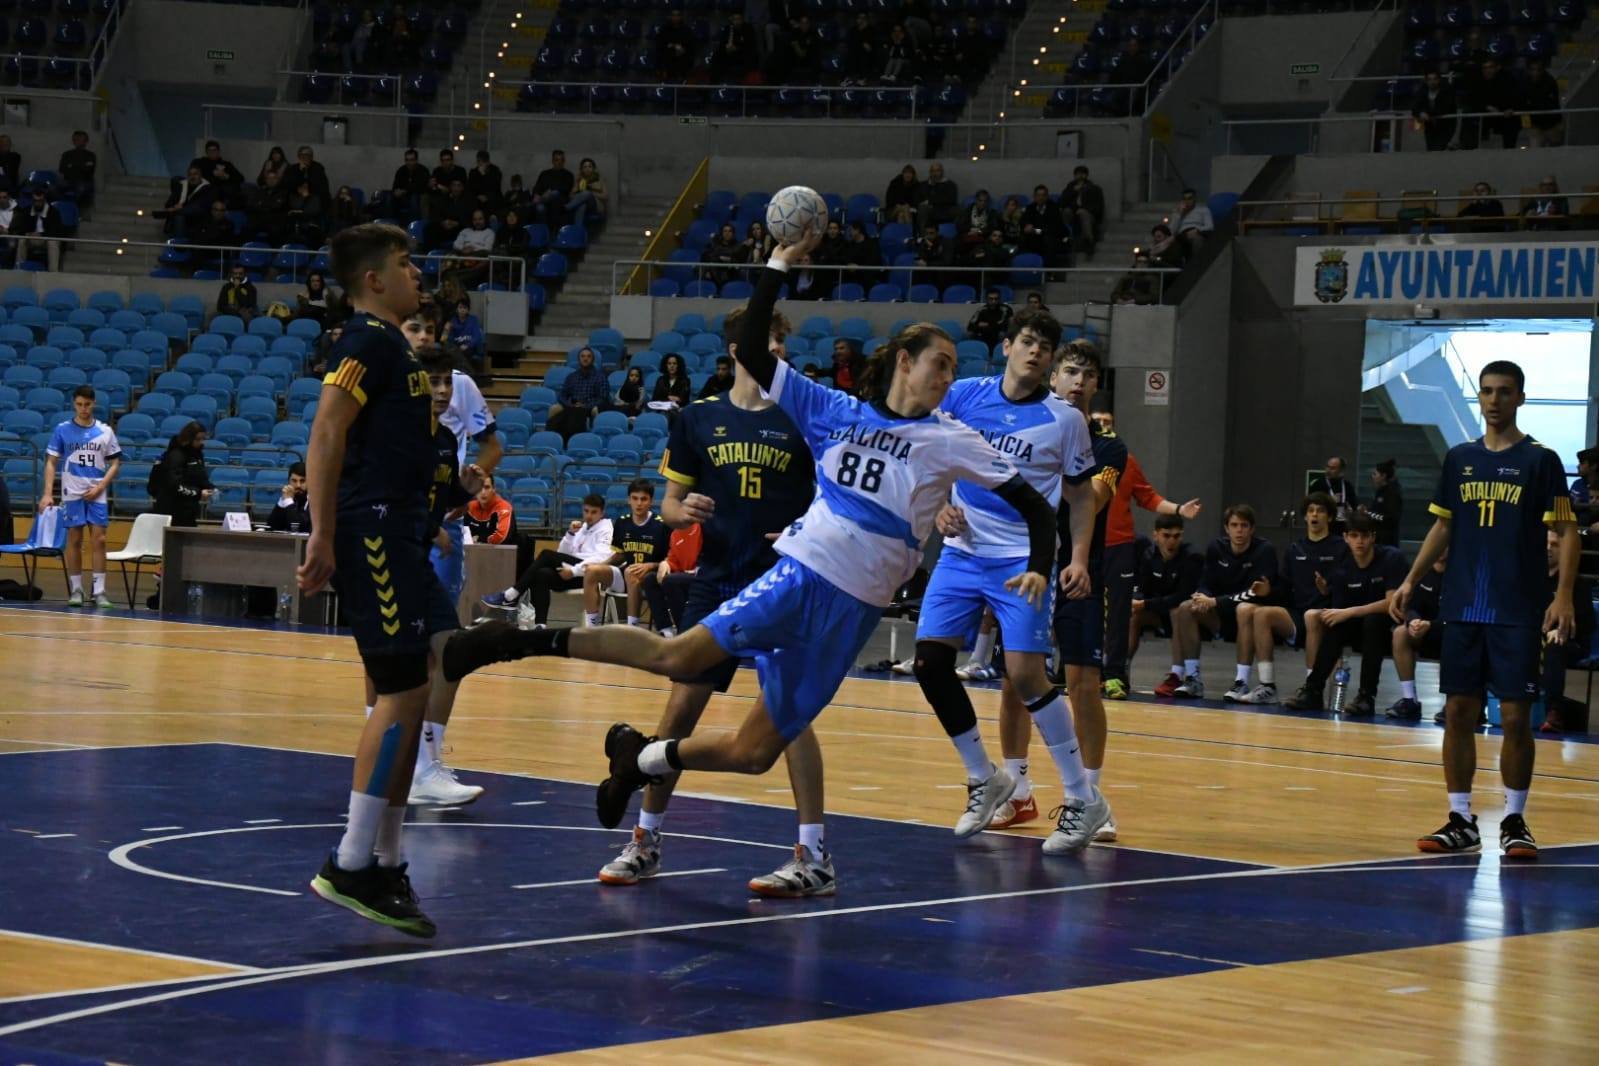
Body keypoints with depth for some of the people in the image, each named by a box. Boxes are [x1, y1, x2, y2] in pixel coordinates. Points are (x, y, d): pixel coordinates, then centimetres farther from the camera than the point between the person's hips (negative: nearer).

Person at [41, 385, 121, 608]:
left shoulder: (105, 431, 4)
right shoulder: (63, 430, 1)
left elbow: (115, 463, 7)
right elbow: (51, 463, 2)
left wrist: (100, 486, -7)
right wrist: (47, 493, -8)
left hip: (96, 495, 1)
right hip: (72, 494, -1)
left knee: (99, 540, -6)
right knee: (74, 541, 1)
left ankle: (99, 591, -3)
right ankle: (76, 590, 8)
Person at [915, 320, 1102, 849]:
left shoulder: (1065, 420, -3)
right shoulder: (962, 396, 1)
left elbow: (1081, 494, 6)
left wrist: (1079, 558, -6)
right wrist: (939, 508, -4)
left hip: (1025, 560, -4)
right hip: (962, 552, 4)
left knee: (1025, 675, -14)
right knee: (930, 661, -4)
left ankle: (1084, 799, -3)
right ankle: (986, 780, 14)